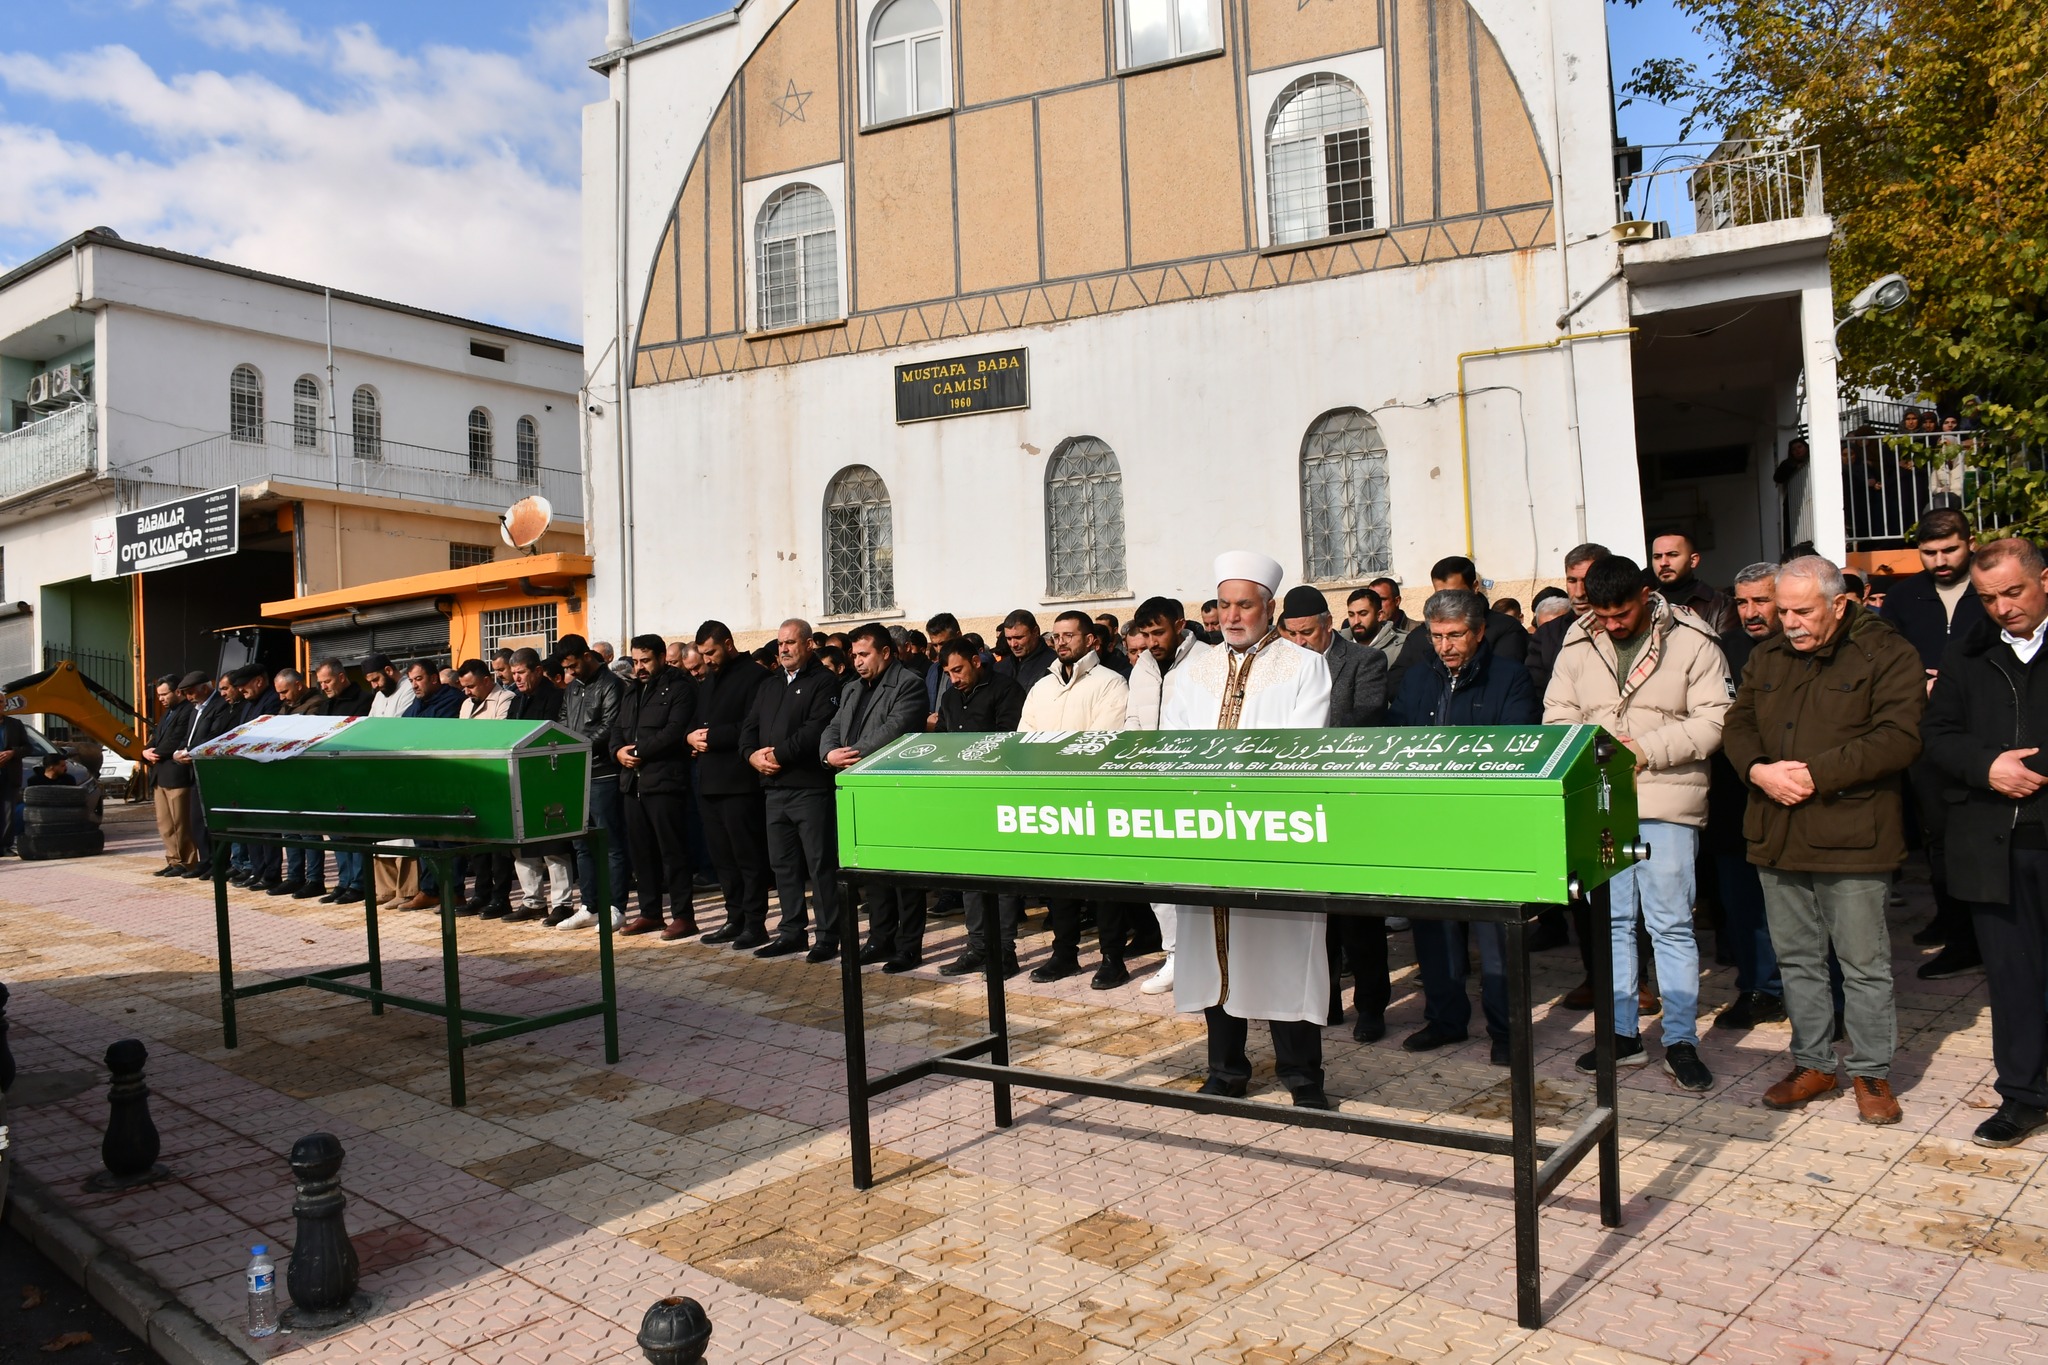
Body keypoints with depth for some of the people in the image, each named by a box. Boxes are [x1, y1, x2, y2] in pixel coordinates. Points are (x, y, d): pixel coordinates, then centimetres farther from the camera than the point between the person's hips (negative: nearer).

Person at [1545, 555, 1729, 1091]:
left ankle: (1681, 1041, 12)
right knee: (1611, 921, 11)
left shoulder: (1691, 641, -4)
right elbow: (1557, 713, 9)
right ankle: (1622, 1033, 23)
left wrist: (1646, 749, -17)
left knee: (1671, 924, 1)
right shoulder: (1578, 643, 7)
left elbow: (1712, 722, -9)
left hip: (1666, 802, -4)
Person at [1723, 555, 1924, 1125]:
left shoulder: (1887, 654, -5)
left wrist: (1816, 774, -19)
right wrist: (1759, 770, -10)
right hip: (1777, 834, 5)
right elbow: (1737, 725, 10)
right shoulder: (1767, 657, 12)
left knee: (1864, 962, 4)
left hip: (1851, 838, -5)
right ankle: (1812, 1064, 26)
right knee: (1796, 957, 13)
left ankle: (1871, 1072, 20)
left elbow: (1897, 738, -14)